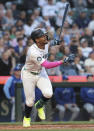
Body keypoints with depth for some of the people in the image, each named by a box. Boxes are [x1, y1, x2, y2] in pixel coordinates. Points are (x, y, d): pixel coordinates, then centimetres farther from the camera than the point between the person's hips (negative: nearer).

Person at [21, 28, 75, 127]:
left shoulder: (45, 44, -11)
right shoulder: (33, 52, -35)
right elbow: (46, 65, -42)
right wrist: (63, 61, -45)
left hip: (41, 73, 6)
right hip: (29, 75, -6)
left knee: (48, 93, -18)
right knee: (30, 100, 1)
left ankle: (39, 105, 16)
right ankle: (26, 118, 31)